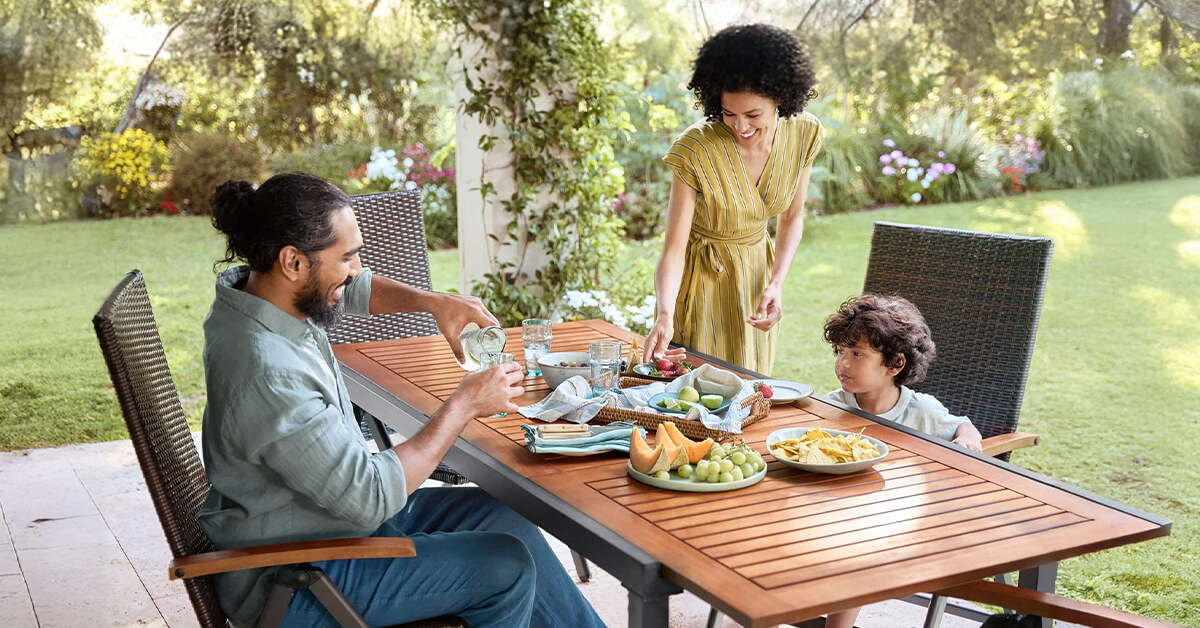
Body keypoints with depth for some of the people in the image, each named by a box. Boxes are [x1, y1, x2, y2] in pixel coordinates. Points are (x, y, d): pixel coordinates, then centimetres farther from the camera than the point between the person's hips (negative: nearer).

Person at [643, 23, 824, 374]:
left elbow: (791, 217, 2)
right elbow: (673, 250, -25)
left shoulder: (804, 134, -13)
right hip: (702, 276, -4)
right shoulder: (695, 150, -26)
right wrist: (665, 315, -41)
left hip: (757, 271, 4)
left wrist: (776, 284, -11)